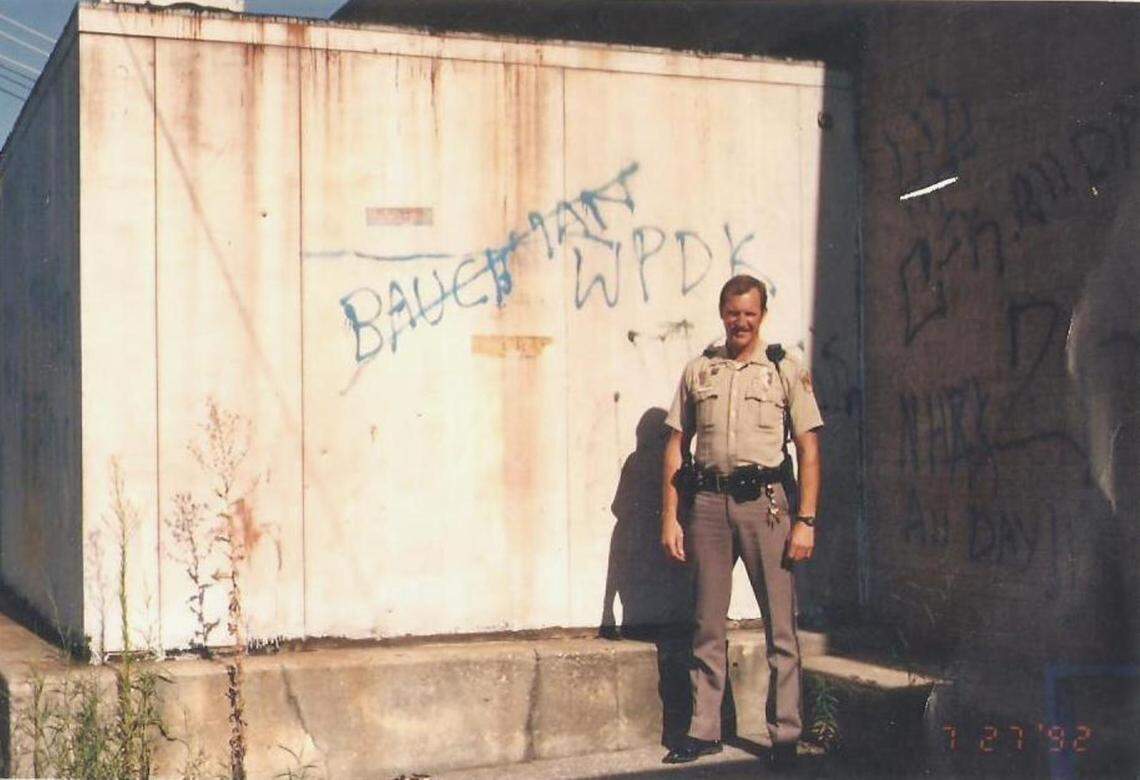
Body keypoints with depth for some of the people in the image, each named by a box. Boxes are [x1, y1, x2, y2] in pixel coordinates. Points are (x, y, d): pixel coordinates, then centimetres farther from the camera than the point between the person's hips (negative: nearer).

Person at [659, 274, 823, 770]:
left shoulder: (787, 371, 6)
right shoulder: (698, 371, 12)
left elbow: (808, 450, 2)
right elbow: (676, 446, 12)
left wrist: (805, 521, -6)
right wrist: (669, 518, 5)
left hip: (765, 502, -2)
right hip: (708, 501, 2)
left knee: (780, 625, -1)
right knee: (707, 626, 8)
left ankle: (785, 735, 6)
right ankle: (704, 731, 16)